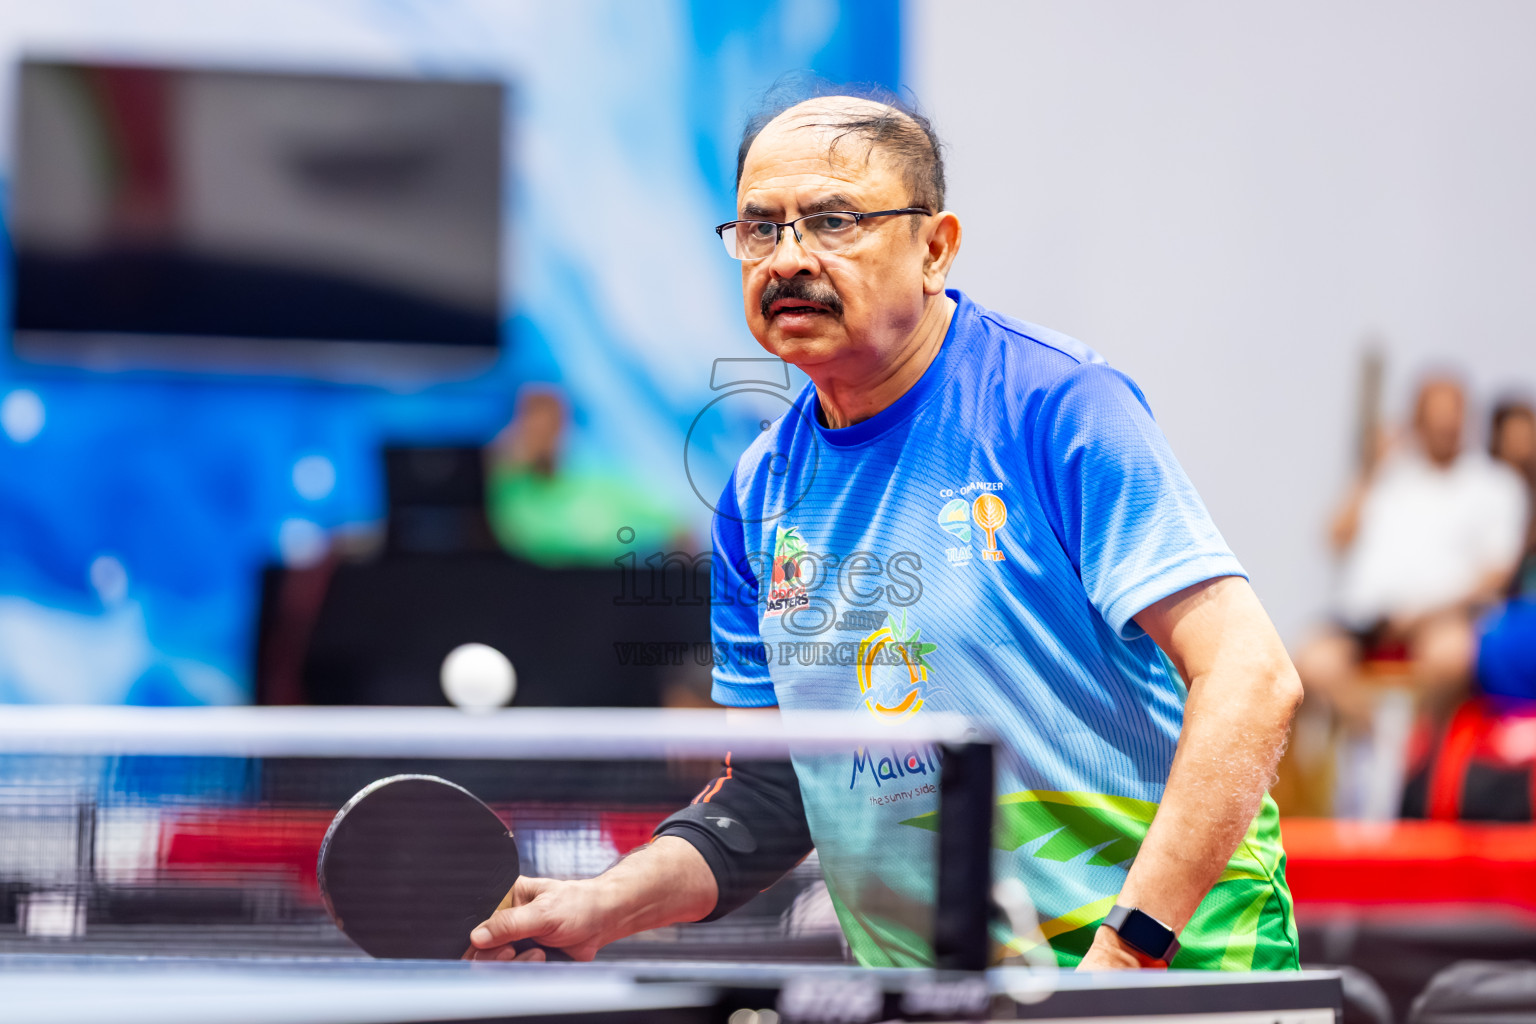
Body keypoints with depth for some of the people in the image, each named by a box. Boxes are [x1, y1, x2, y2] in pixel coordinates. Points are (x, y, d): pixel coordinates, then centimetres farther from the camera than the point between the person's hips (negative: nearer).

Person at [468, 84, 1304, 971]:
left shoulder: (1060, 405, -9)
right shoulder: (760, 495, 9)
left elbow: (1252, 680, -15)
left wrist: (1125, 950, -22)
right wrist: (606, 905, 0)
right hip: (923, 995, 5)